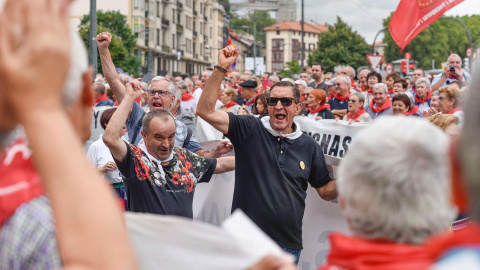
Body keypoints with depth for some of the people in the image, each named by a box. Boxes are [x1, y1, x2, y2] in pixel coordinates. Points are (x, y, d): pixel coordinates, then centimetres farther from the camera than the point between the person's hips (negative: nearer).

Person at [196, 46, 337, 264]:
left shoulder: (309, 146, 6)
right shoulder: (250, 130, -1)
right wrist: (221, 68, -16)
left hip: (288, 245, 2)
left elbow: (326, 191, 11)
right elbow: (205, 111, -9)